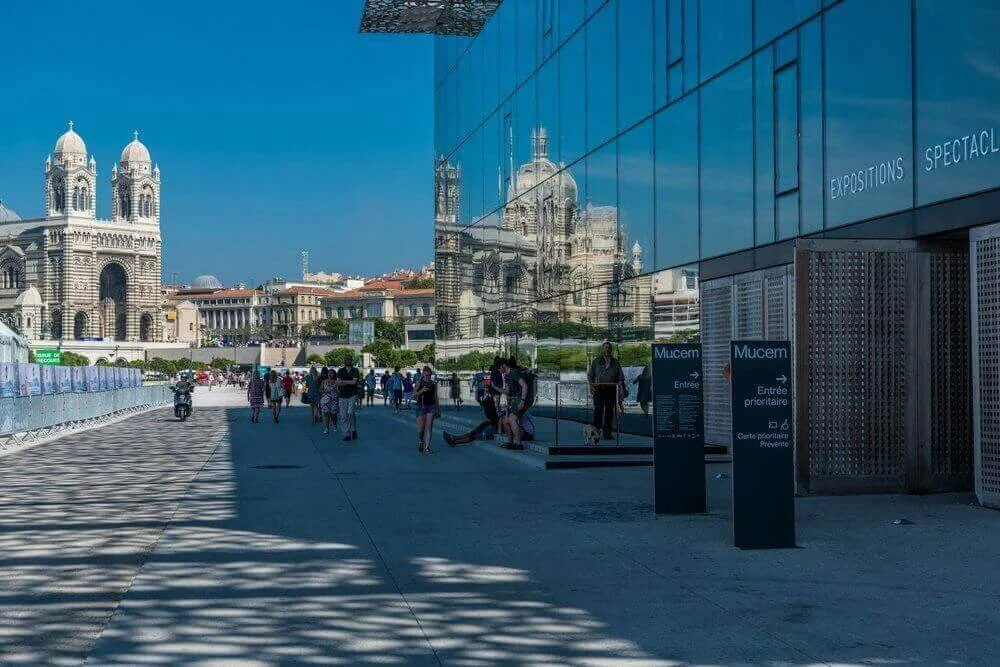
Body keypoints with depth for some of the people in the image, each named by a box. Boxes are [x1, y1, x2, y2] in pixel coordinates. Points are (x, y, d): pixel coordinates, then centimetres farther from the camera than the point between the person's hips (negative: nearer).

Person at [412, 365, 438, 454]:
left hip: (431, 406, 2)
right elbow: (414, 395, -5)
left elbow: (435, 396, 12)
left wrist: (437, 409, 13)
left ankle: (426, 447, -3)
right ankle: (421, 441, 26)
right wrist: (422, 390, -22)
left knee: (429, 427, -5)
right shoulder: (419, 382, -1)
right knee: (421, 428, -3)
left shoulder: (434, 384, 6)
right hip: (421, 406, -2)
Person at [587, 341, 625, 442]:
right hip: (599, 389, -2)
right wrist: (591, 385, -5)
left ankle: (607, 433, 8)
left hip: (611, 390, 2)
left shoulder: (615, 363, 14)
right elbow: (590, 375, 10)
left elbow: (620, 378, 11)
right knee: (598, 410, -9)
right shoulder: (596, 361, 11)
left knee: (609, 412, 2)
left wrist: (621, 387, -5)